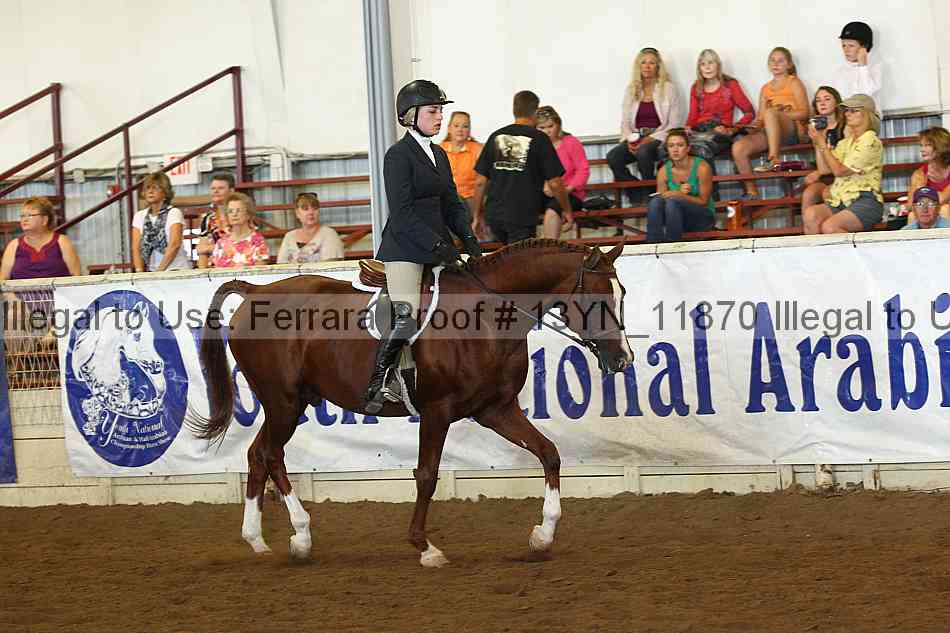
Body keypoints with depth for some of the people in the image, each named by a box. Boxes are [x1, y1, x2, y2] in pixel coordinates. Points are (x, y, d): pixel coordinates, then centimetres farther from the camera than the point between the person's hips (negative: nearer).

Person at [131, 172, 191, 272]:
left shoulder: (173, 213, -1)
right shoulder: (139, 216, 12)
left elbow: (175, 244, -13)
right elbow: (136, 247, 5)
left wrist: (159, 270, -21)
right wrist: (140, 271, -11)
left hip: (176, 269, -4)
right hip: (151, 271, 4)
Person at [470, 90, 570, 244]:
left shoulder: (496, 137, 7)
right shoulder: (539, 139, -4)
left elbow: (480, 182, 7)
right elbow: (554, 183, -5)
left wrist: (476, 216, 16)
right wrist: (567, 210, 10)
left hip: (494, 215, 4)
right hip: (523, 217, -4)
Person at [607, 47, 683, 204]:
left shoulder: (669, 88, 3)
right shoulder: (631, 90, 16)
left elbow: (675, 124, -3)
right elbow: (625, 122, 15)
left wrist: (650, 139, -14)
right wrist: (629, 140, -7)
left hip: (659, 138, -4)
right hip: (636, 138, 4)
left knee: (643, 152, -38)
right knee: (613, 157, -26)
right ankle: (638, 199, -12)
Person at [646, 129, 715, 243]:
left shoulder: (701, 167, -13)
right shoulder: (664, 171, -2)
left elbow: (703, 201, -11)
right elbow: (661, 197, -2)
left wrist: (680, 195, -27)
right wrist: (679, 192, -20)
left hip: (703, 216, -4)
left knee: (672, 202, -33)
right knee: (655, 201, -27)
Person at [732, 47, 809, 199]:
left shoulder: (794, 83, 11)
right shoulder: (765, 89, 26)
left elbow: (804, 113, -1)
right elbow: (761, 117, 17)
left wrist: (781, 112, -15)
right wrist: (756, 124, -7)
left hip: (792, 131, -5)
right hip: (768, 133, 5)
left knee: (770, 114, -38)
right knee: (738, 147, -23)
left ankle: (773, 159, -45)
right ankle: (751, 191, -17)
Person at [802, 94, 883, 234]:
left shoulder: (871, 142, -3)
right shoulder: (845, 143, 22)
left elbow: (840, 170, -8)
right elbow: (824, 169, 13)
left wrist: (822, 143, -3)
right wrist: (818, 142, 8)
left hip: (865, 202, -7)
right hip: (840, 201, 7)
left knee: (829, 226, -34)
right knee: (810, 214, -26)